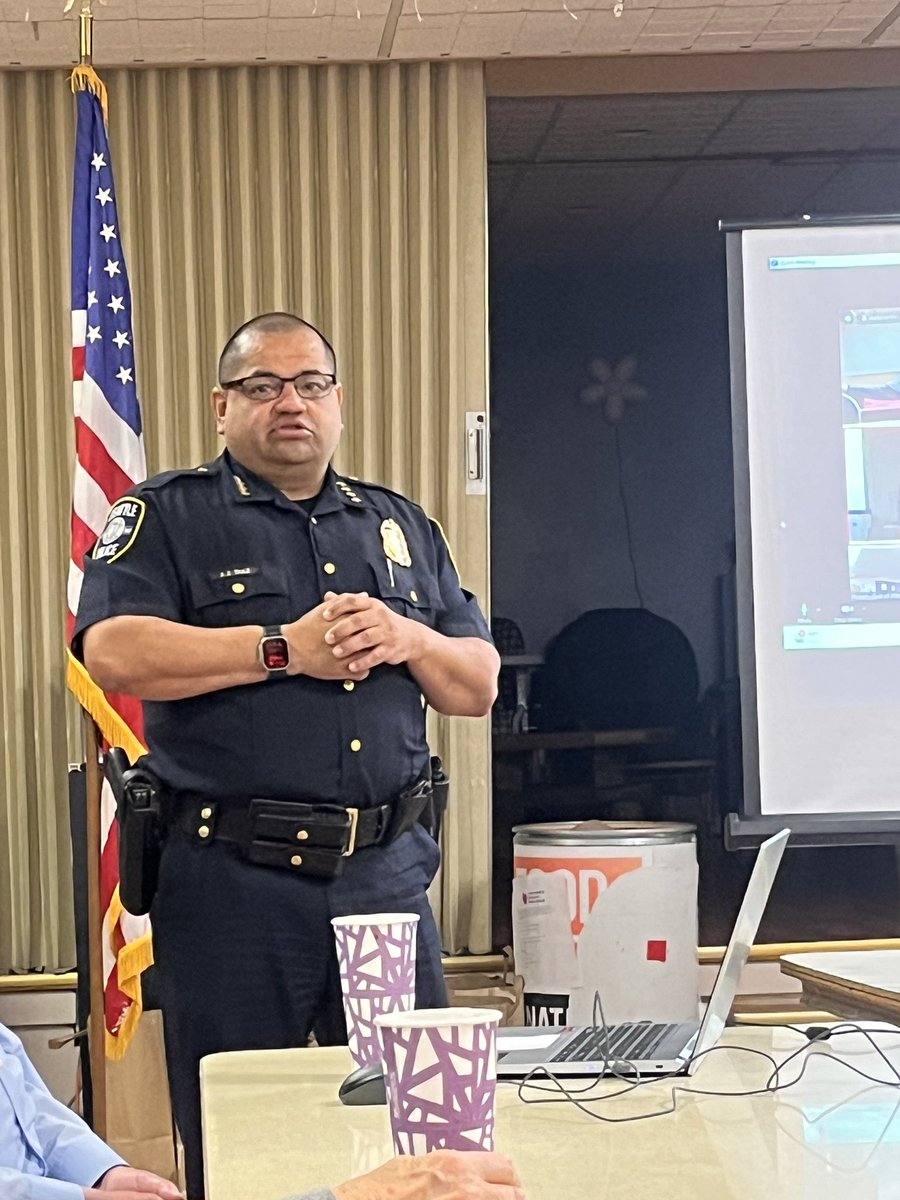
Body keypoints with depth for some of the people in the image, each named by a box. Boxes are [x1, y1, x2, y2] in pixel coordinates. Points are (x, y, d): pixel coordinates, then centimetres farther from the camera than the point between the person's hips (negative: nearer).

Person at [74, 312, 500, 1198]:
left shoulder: (402, 526, 17)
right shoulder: (167, 516, 3)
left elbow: (478, 687, 15)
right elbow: (113, 652, -15)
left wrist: (410, 641, -6)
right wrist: (286, 648, -15)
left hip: (387, 870, 4)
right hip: (232, 882, -4)